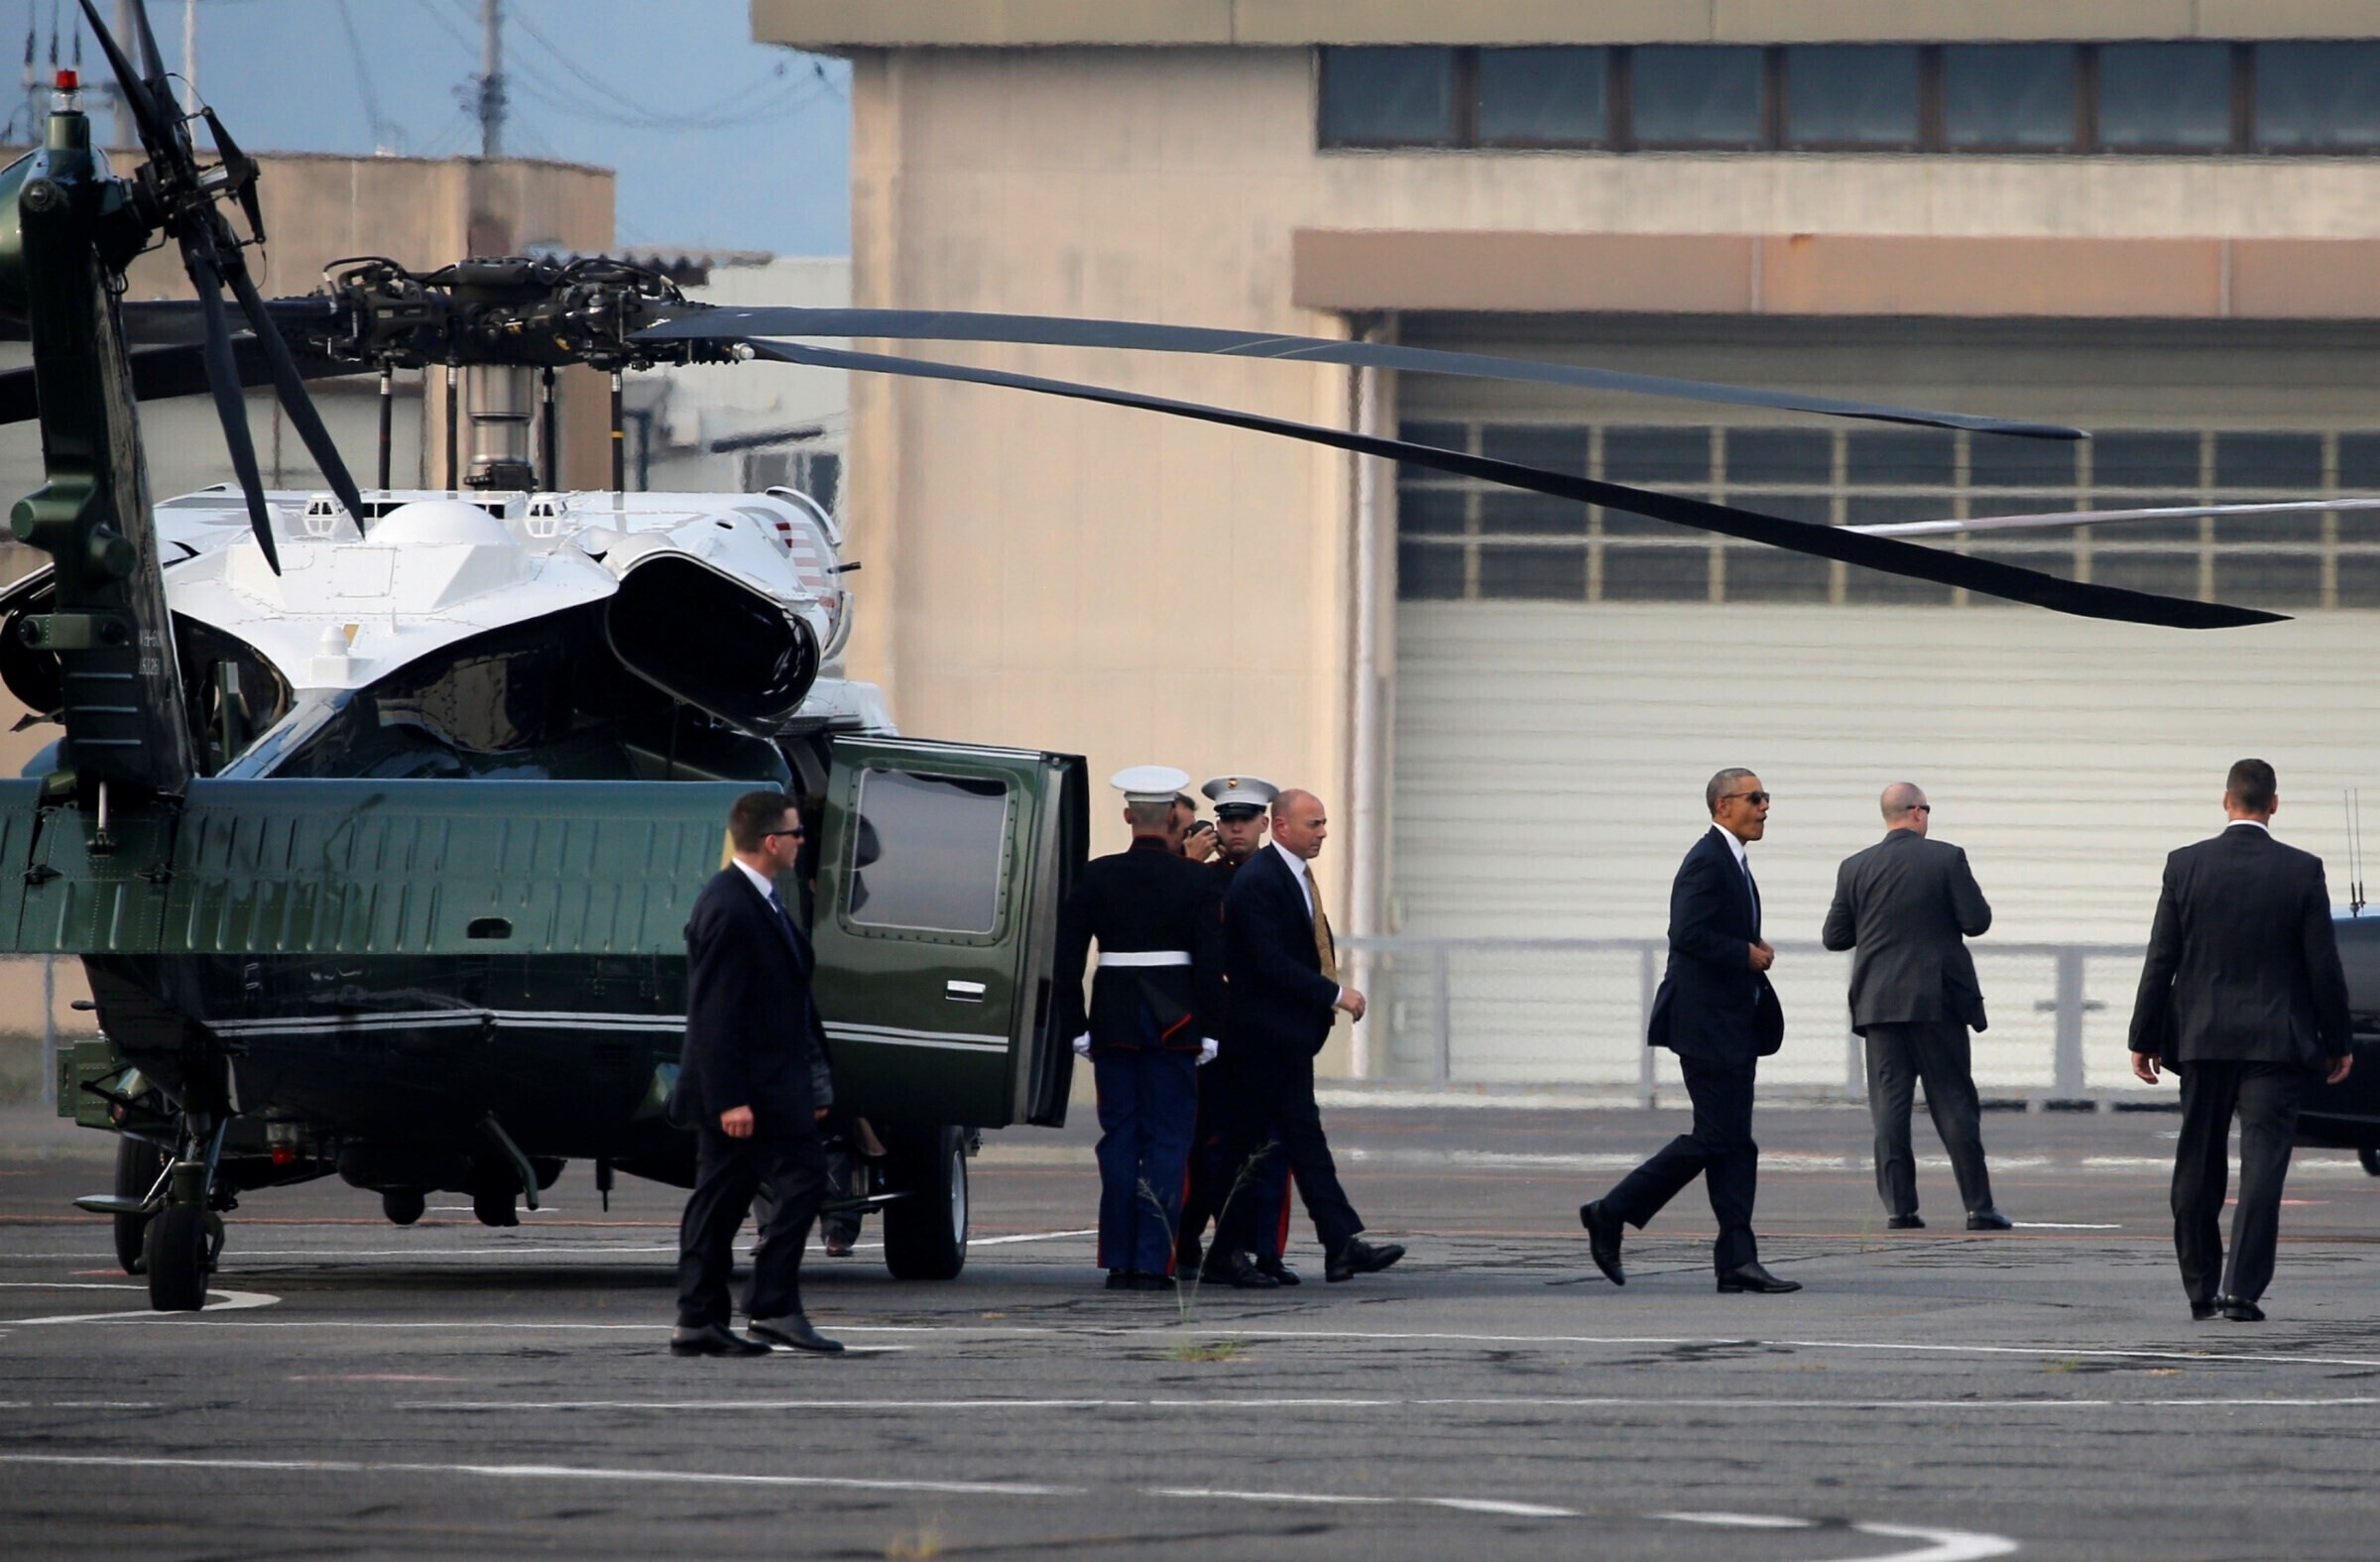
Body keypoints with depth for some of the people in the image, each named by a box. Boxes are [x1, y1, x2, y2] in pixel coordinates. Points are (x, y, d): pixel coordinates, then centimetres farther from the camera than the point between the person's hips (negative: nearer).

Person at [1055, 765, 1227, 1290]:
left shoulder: (1097, 877, 0)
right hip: (1175, 1025, -2)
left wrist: (1077, 1028, 5)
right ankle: (1153, 1262, -4)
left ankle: (1119, 1262, 7)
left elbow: (1067, 957, -1)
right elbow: (1212, 963, -6)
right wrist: (1209, 1031, -1)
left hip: (1114, 1021, 2)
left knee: (1119, 1140, 8)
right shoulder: (1194, 880, -4)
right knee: (1167, 1141, 2)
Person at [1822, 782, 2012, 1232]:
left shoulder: (1855, 869, 2)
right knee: (1954, 1104, 3)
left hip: (1879, 1004, 2)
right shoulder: (1947, 859, -5)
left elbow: (1834, 937, 4)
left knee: (1889, 1106, 3)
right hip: (1938, 1000, -2)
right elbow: (1976, 921, -9)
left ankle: (1899, 1206, -3)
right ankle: (1978, 1207, 2)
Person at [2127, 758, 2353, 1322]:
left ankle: (2200, 1289, 17)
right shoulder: (2301, 872, -5)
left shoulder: (2185, 866, -2)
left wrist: (2144, 1038, 6)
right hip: (2276, 1042, -2)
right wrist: (2337, 1042, 7)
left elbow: (2160, 962, -1)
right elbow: (2323, 966, -3)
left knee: (2197, 1169, 11)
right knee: (2262, 1164, -3)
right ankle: (2242, 1288, -12)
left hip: (2202, 1040, 2)